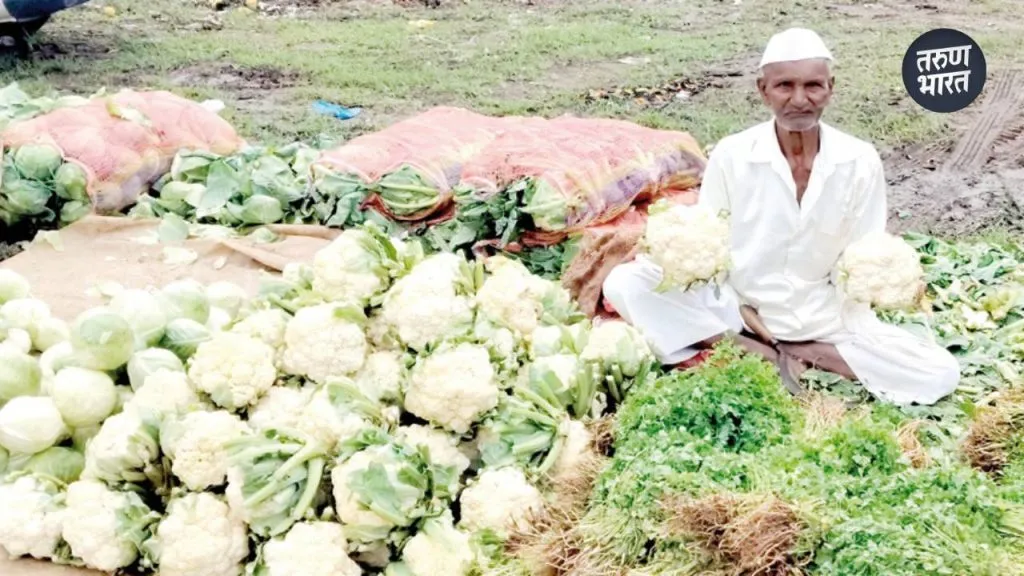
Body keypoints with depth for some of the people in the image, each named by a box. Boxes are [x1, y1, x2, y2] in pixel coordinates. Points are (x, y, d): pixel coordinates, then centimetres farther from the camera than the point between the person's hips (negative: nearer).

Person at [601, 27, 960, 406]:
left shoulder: (860, 161, -8)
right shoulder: (731, 155, -10)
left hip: (824, 320, 1)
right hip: (737, 309, 0)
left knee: (942, 373, -18)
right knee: (623, 283, -22)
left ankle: (790, 354, -10)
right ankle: (763, 357, -19)